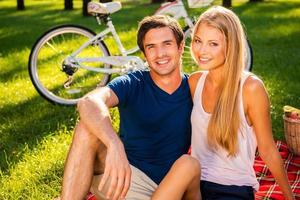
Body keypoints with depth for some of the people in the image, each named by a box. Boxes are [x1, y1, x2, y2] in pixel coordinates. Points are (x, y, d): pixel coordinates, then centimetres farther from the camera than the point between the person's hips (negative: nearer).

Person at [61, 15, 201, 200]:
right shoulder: (132, 84, -6)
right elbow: (89, 103, -28)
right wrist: (115, 145, -47)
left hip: (170, 185, 1)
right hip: (122, 176, 0)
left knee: (190, 164, -32)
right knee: (88, 127, -24)